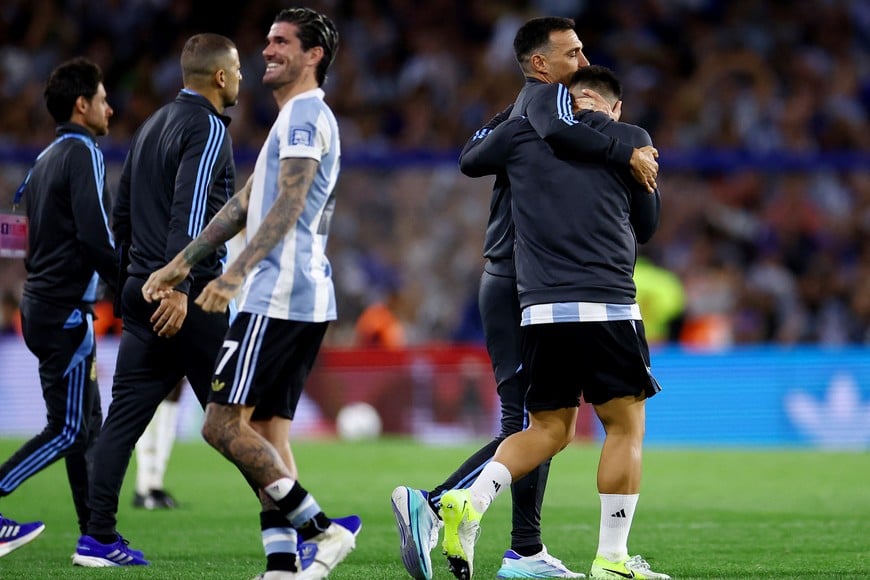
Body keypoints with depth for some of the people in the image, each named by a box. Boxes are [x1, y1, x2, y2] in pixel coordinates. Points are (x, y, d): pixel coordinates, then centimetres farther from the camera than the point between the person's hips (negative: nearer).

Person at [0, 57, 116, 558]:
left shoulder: (47, 159, 16)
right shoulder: (84, 154, -12)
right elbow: (96, 235, -20)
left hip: (42, 304, 9)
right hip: (66, 310, -9)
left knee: (88, 426, 10)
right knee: (68, 430, -7)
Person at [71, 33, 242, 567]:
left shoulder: (152, 127, 19)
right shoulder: (208, 128, -9)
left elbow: (122, 215, 23)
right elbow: (190, 211, -21)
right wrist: (179, 287, -28)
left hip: (142, 293, 8)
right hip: (190, 299, -8)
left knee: (125, 416, 2)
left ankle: (99, 538, -3)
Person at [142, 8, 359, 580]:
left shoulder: (304, 116, -8)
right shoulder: (297, 119, 24)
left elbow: (287, 206, -21)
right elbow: (245, 205, 28)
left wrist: (237, 274, -32)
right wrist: (182, 264, 28)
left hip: (278, 297, -10)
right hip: (307, 302, 10)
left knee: (223, 425, -11)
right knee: (269, 437, 6)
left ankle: (323, 529, -12)